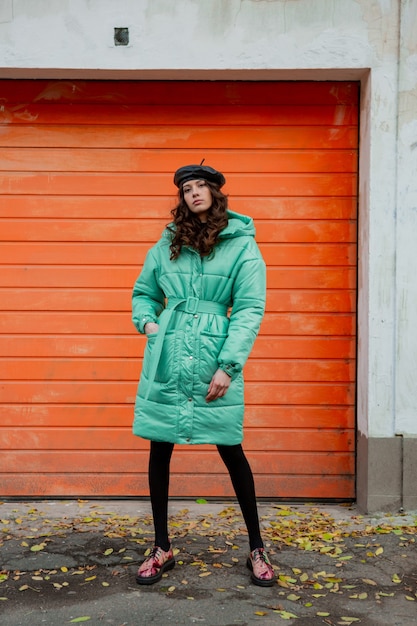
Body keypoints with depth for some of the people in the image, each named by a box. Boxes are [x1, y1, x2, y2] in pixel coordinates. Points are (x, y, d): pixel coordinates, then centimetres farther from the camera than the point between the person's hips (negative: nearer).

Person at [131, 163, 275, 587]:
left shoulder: (242, 245, -1)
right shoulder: (167, 244, 10)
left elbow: (250, 310, -6)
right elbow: (143, 292, 22)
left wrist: (227, 366, -13)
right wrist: (146, 322, 1)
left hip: (215, 361, -3)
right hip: (165, 360, 4)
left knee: (231, 450, 3)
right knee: (159, 450, 8)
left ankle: (256, 549, 21)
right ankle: (162, 548, 25)